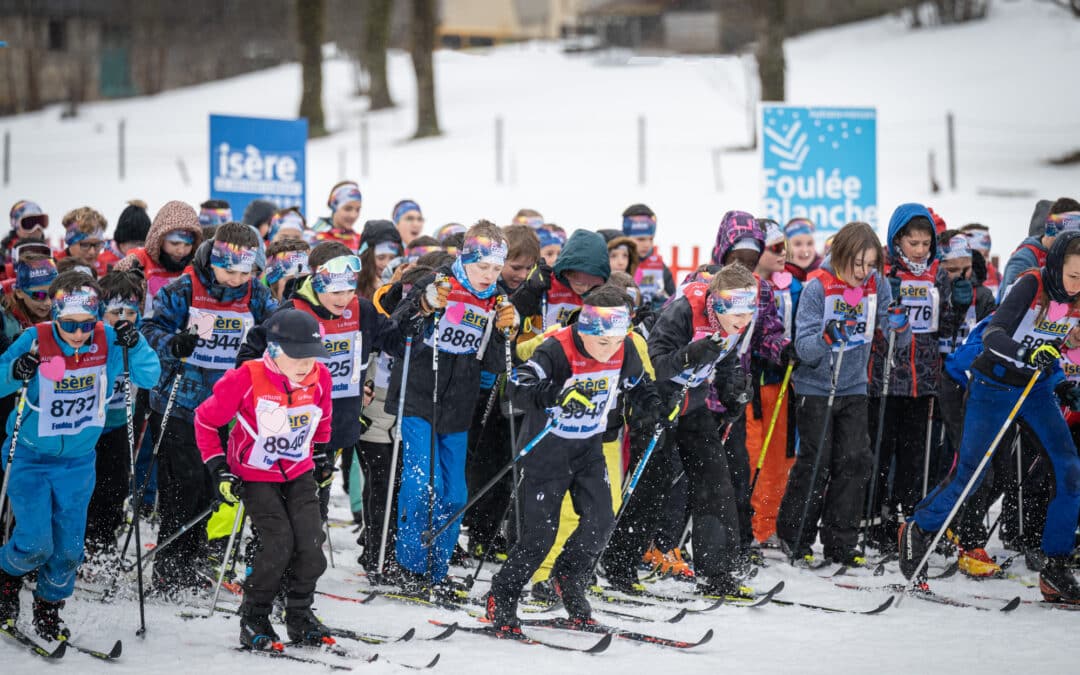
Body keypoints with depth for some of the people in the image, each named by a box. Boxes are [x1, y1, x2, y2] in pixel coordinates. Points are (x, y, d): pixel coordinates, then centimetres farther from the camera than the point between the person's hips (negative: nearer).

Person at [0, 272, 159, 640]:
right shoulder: (36, 341, -18)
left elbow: (149, 377, -9)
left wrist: (135, 346, -27)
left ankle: (49, 609, 30)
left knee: (68, 548, 5)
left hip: (78, 461, 3)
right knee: (35, 543, -11)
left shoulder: (108, 342, -11)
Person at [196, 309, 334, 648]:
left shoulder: (319, 378, -9)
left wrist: (321, 453, 15)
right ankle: (253, 619, 0)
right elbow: (205, 420, -10)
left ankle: (300, 615, 12)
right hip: (255, 475, -4)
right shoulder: (247, 379, -23)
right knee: (278, 544, -18)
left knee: (311, 544, -8)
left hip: (299, 471, 4)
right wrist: (218, 469, -13)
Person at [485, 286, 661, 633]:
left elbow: (639, 384, 13)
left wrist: (655, 408, -6)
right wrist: (558, 394, -52)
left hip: (588, 447, 5)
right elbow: (520, 386, -36)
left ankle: (569, 579, 19)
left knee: (600, 520, -7)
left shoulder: (624, 350, -8)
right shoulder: (557, 350, -25)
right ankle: (501, 600, 9)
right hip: (548, 447, -5)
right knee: (540, 533, -6)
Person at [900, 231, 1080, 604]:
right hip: (995, 386, -5)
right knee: (969, 474, -4)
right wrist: (1026, 355, -50)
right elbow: (993, 335, -33)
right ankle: (918, 531, 23)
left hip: (1036, 388, 5)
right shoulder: (1031, 285, -21)